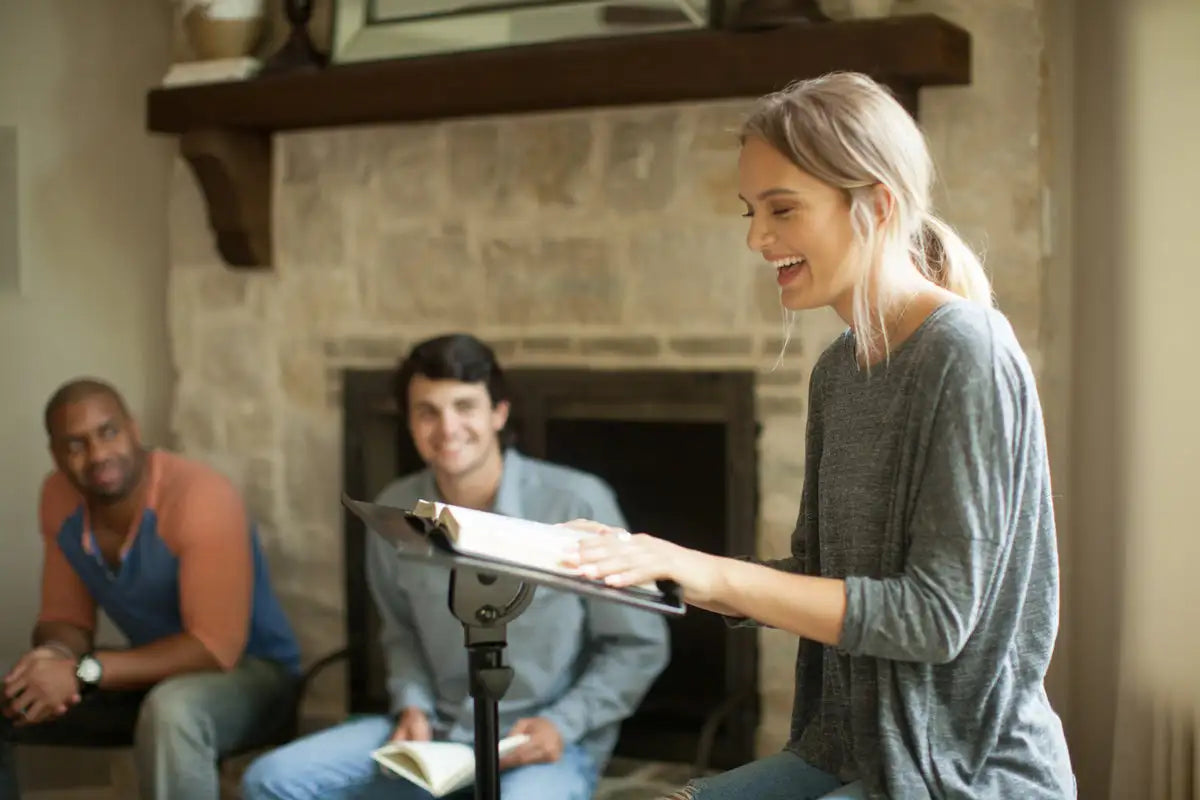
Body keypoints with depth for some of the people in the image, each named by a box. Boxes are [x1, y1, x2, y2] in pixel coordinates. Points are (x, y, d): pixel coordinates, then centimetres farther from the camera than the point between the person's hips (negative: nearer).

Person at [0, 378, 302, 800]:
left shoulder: (201, 496, -27)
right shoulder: (59, 496, -6)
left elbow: (216, 647, -29)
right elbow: (65, 617, 2)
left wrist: (84, 672, -32)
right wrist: (54, 655, -23)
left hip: (249, 668, -7)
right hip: (150, 670, 7)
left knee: (170, 712, -40)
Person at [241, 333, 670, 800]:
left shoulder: (577, 503, -15)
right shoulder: (393, 512, -1)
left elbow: (637, 646, -6)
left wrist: (563, 724, -16)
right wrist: (414, 704, -3)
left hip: (548, 743, -5)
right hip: (437, 732, 5)